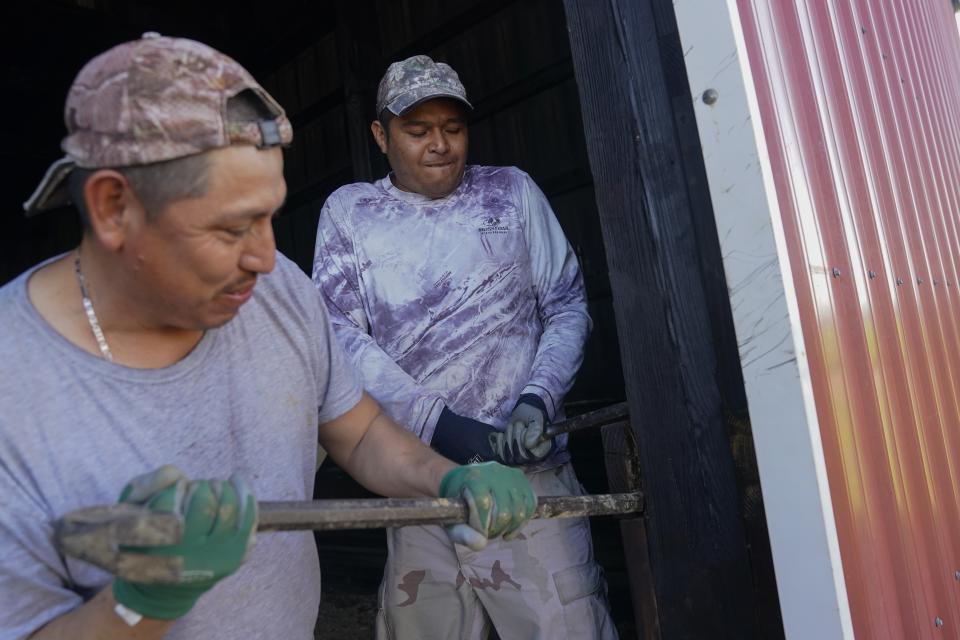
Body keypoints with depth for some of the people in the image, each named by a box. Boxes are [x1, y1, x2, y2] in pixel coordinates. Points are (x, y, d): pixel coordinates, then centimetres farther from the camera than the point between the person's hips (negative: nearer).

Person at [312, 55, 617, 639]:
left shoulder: (511, 191, 10)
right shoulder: (349, 211, 8)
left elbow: (567, 306, 8)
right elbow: (339, 332, -3)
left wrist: (537, 400, -10)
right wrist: (436, 424, -14)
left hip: (527, 468, 0)